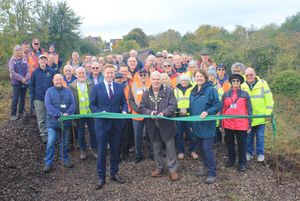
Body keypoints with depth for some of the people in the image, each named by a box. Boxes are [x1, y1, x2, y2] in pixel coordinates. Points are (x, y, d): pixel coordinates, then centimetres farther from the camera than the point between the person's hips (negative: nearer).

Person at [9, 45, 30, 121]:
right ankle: (13, 115, 4)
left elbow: (28, 70, 2)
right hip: (16, 82, -3)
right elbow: (12, 72, -10)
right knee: (15, 99, -5)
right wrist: (21, 78, -15)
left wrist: (26, 78, -15)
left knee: (23, 98, 10)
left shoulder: (24, 60, 5)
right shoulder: (12, 60, -3)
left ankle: (21, 113, 23)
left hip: (24, 82, 3)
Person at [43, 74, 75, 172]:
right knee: (50, 143, -5)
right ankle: (48, 163, 7)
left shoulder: (68, 91, 7)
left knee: (65, 142, 14)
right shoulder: (49, 91, -2)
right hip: (52, 121, -3)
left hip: (66, 121, 3)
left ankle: (65, 159, 30)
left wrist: (67, 113, -19)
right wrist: (59, 114, -21)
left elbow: (73, 104, -1)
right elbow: (48, 105, -12)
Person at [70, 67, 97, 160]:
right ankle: (83, 151, 23)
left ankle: (94, 149, 22)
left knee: (93, 131, 8)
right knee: (81, 133, 9)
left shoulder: (90, 84, 5)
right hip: (79, 113, -1)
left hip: (90, 112, 1)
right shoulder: (72, 86, 0)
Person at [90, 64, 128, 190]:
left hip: (117, 123, 3)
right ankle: (101, 177, 16)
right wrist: (100, 112, -19)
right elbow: (92, 105, -1)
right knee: (101, 151, 4)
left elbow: (124, 103, 8)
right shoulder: (96, 88, 0)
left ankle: (114, 173, 28)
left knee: (115, 150, 13)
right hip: (102, 123, -2)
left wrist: (124, 111, -12)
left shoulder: (120, 87, 7)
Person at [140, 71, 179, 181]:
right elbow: (142, 107, 3)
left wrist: (163, 112, -25)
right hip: (153, 126, 3)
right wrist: (150, 112, -17)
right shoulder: (146, 93, 5)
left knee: (170, 148, 3)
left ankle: (173, 170, 15)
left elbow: (173, 105, -10)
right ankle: (159, 167, 31)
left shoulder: (169, 91, -4)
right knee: (157, 148, 15)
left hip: (167, 125, -3)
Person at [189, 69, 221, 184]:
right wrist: (191, 123, 19)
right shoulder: (193, 91, 11)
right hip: (196, 125, 7)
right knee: (201, 148, 15)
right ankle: (206, 167, 31)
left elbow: (217, 106, -12)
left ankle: (212, 173, 5)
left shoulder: (211, 90, -10)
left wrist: (207, 112, -27)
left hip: (207, 125, -7)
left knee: (207, 149, -6)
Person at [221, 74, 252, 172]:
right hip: (228, 124, 2)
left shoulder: (245, 94, 0)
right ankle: (231, 160, 32)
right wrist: (221, 124, 6)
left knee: (242, 145, 6)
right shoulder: (226, 94, 4)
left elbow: (249, 110, 2)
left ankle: (242, 163, 19)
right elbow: (222, 109, 7)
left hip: (241, 125, -2)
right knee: (230, 144, 15)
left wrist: (249, 125, 0)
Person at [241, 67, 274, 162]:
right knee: (249, 136, 12)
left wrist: (268, 113, -8)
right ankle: (249, 152, 27)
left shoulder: (263, 83, -6)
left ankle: (260, 153, 21)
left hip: (260, 116, -1)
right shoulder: (242, 86, -2)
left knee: (260, 137, 7)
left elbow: (269, 99, -5)